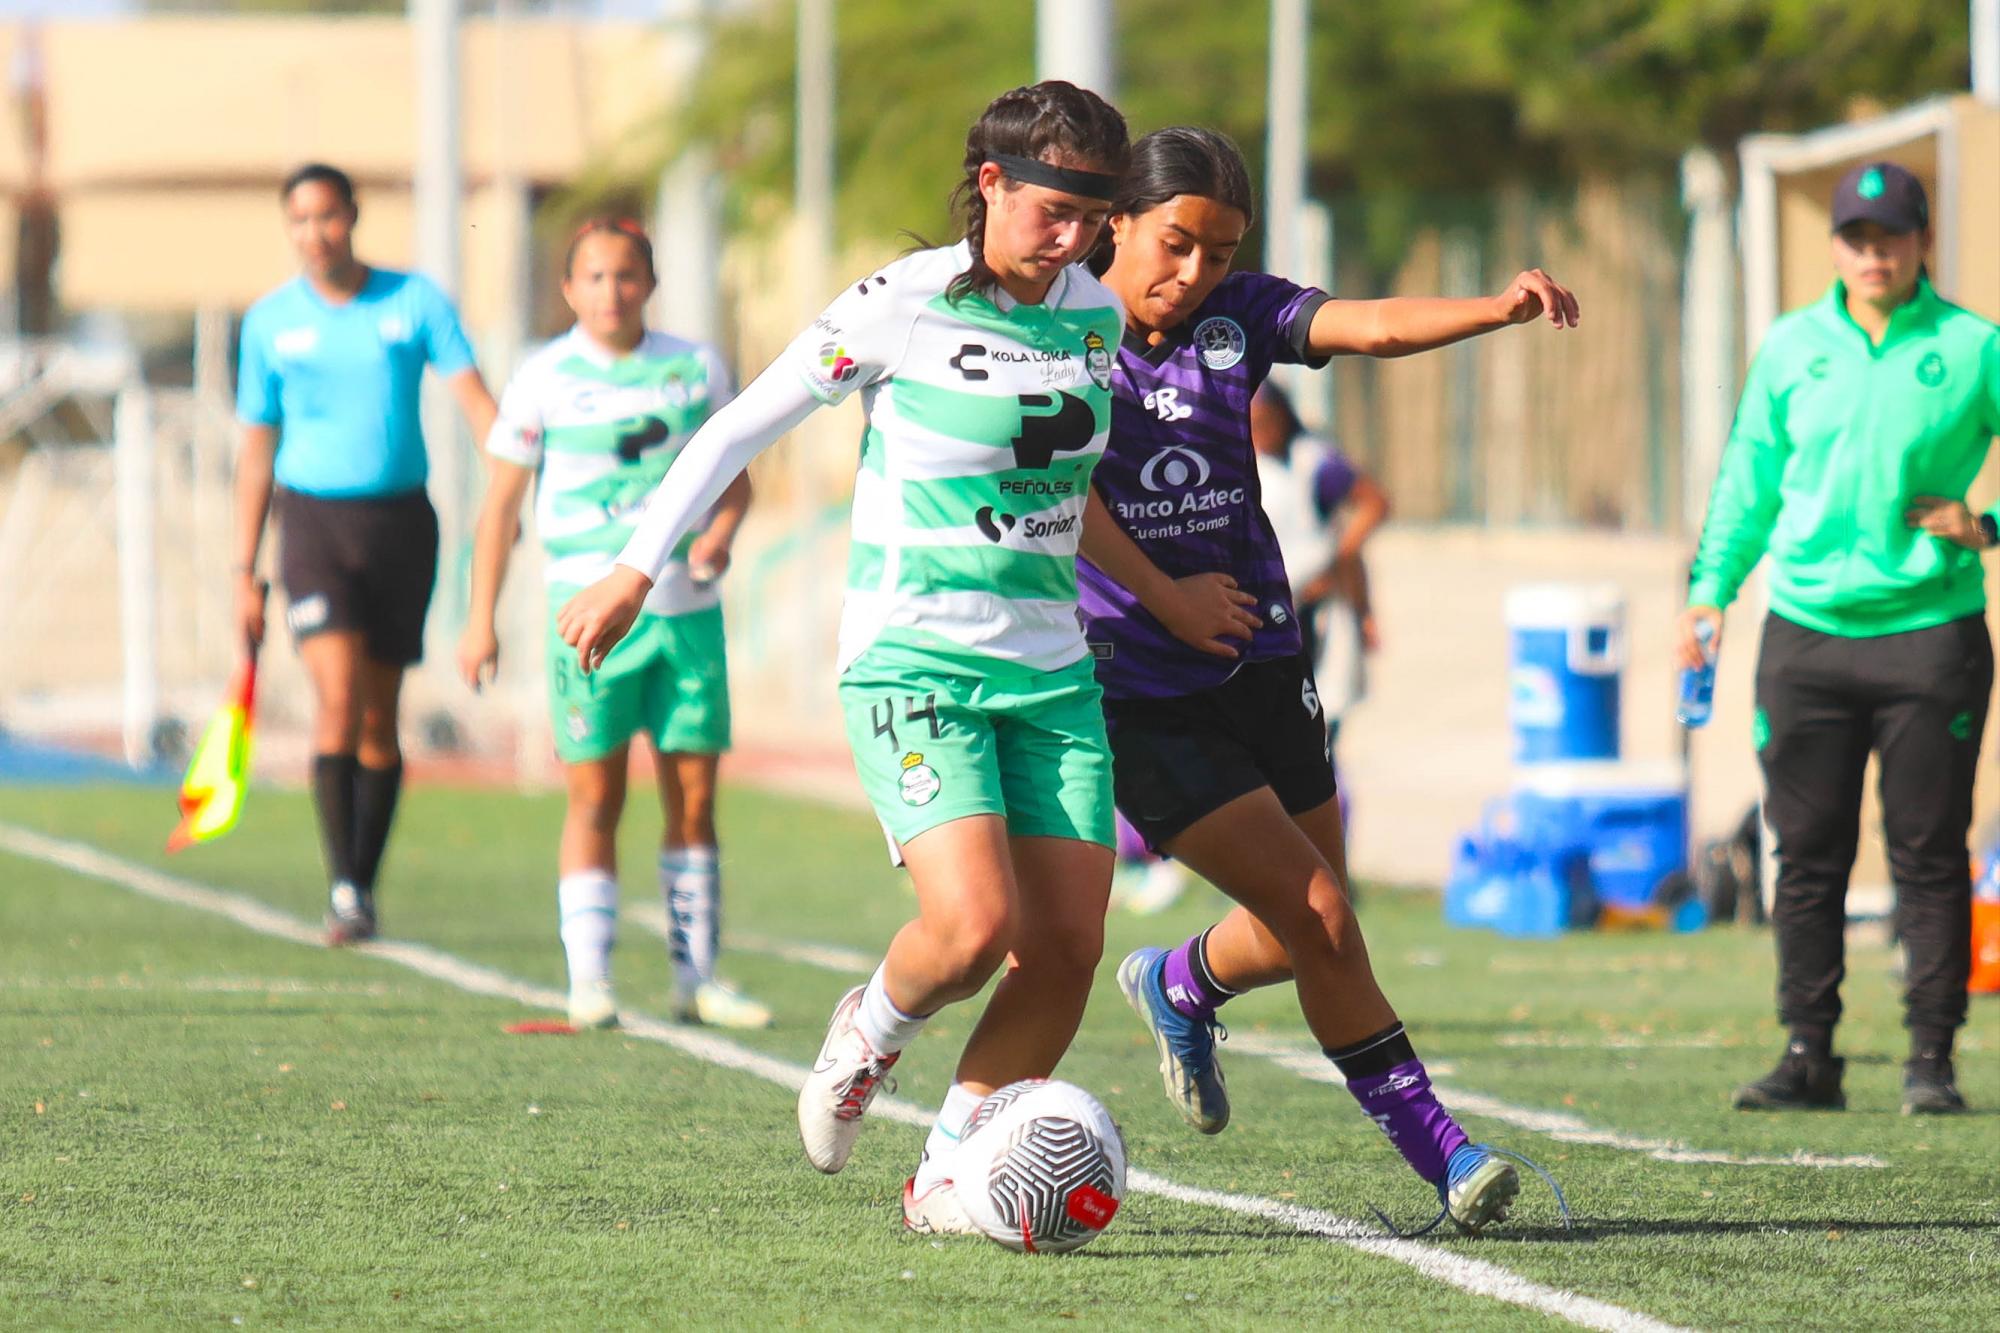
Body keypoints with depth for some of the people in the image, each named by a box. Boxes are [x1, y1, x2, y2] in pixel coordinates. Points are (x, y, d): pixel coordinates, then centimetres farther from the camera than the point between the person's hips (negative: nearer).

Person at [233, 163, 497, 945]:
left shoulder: (415, 302, 2)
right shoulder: (270, 322, 6)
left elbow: (473, 398, -8)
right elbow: (257, 452, 11)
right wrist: (244, 571, 8)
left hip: (399, 519, 1)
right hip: (312, 520, -1)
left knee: (380, 717, 6)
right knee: (338, 698, -17)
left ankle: (364, 886, 17)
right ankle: (342, 890, -19)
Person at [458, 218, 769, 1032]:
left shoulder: (696, 370, 6)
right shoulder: (543, 381, 0)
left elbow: (733, 474, 16)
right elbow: (501, 504, 3)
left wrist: (721, 532, -6)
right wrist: (480, 620, 0)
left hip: (686, 607, 3)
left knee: (693, 795, 4)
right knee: (595, 797, -5)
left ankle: (697, 978, 11)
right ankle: (588, 981, -3)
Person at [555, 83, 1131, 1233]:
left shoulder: (1097, 316, 6)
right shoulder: (902, 308, -9)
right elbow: (742, 426, -1)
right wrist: (636, 571, -1)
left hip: (1051, 672, 6)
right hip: (914, 664, -6)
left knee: (1067, 947, -4)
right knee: (973, 926, -23)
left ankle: (945, 1176, 13)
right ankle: (871, 1032, 11)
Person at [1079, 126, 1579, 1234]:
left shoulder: (1236, 312, 2)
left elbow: (1371, 327, -13)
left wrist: (1498, 310, -30)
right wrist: (1161, 597, -18)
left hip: (1261, 670, 6)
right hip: (1135, 696, -6)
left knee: (1309, 929, 12)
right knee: (1319, 918, -11)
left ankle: (1182, 984, 44)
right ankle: (1436, 1151, -3)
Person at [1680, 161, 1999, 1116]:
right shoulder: (1791, 349, 9)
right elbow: (1749, 480, 15)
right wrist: (1710, 588, 7)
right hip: (1807, 633, 3)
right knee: (1808, 856, 4)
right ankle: (1807, 1054, 10)